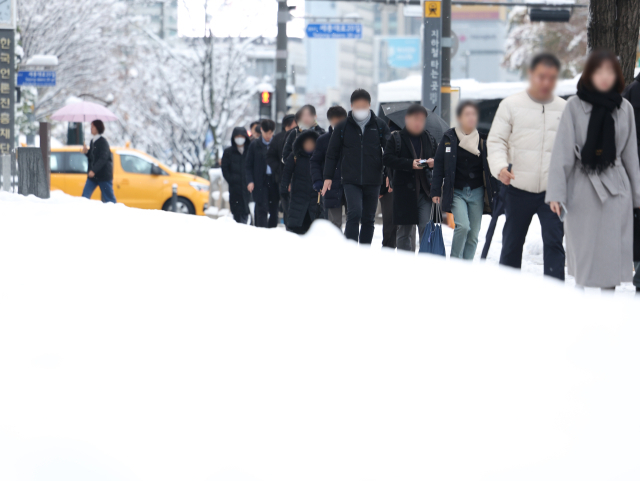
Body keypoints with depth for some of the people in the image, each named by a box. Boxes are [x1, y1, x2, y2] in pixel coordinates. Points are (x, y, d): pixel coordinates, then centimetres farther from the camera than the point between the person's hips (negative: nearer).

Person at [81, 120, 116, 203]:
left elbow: (103, 158, -21)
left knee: (109, 198, -1)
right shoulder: (92, 141, 11)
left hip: (104, 174, -7)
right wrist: (86, 152, -3)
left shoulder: (103, 142, -13)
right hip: (93, 174, 8)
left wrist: (94, 170, -28)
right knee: (85, 195, -2)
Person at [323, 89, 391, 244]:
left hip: (373, 181, 2)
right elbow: (332, 153, 9)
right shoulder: (343, 126, 4)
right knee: (354, 213, -19)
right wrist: (328, 177, 3)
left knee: (368, 219, 8)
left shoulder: (380, 125, 5)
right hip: (351, 180, -2)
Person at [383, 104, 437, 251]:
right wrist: (410, 164, -19)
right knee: (405, 230, 6)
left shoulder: (430, 140, 13)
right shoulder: (396, 139, 3)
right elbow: (388, 160, -8)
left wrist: (433, 162, -6)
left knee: (426, 228, -10)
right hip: (404, 191, -1)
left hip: (426, 189, 2)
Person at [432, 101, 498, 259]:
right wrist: (435, 191, -3)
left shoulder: (483, 139, 3)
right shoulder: (449, 138, -1)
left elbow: (489, 168, 10)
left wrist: (494, 191, 6)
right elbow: (439, 166, 2)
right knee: (462, 226, -20)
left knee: (473, 234, 3)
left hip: (477, 192, 3)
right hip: (456, 192, -2)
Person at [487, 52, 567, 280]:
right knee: (511, 244, 10)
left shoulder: (565, 109, 7)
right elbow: (496, 140, -1)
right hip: (519, 190, 0)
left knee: (554, 242, -11)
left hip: (553, 191, 0)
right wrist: (500, 167, -19)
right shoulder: (511, 105, 1)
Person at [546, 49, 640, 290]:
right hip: (582, 187, -2)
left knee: (612, 256, 3)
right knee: (583, 254, 4)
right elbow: (562, 152, -5)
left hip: (615, 188, 2)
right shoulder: (575, 106, -4)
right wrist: (556, 193, -11)